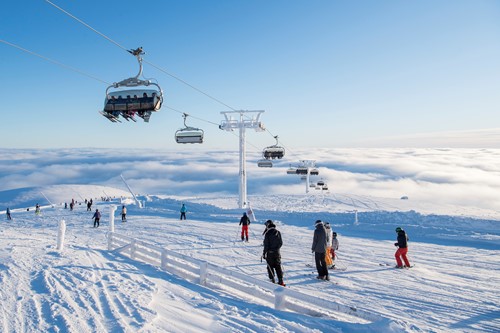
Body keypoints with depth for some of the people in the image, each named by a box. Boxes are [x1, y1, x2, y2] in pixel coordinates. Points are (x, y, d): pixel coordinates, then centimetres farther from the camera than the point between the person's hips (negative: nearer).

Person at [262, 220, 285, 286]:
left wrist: (264, 253, -4)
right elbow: (281, 243, 6)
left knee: (270, 267, 7)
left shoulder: (267, 234, -16)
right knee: (278, 267, 12)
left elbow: (266, 245, -14)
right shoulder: (278, 232, 0)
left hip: (270, 253, -5)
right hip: (277, 252, 5)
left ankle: (272, 281, 8)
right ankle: (281, 281, 13)